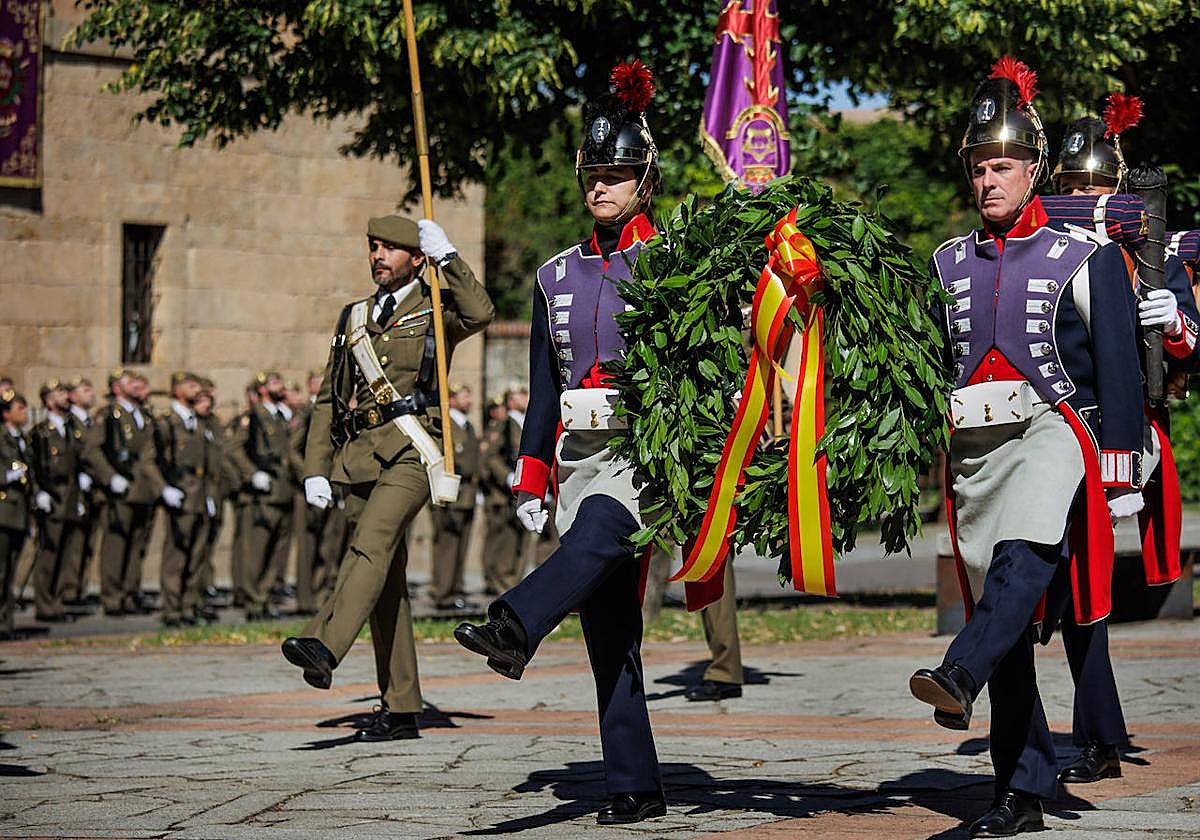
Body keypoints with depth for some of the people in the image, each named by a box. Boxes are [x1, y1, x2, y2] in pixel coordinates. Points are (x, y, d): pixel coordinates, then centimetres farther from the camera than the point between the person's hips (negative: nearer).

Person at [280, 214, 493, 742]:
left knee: (372, 543, -28)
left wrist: (447, 256, -15)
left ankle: (324, 647, -46)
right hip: (359, 455, 6)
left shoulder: (436, 309, 6)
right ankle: (400, 710, 7)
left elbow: (480, 314, -19)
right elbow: (328, 400, 20)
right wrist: (315, 470, 10)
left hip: (412, 452, -6)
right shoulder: (354, 318, 21)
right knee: (387, 582, 5)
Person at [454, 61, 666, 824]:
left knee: (598, 530, -36)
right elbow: (544, 388, 18)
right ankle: (634, 788, 0)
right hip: (581, 451, 5)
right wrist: (532, 481, 12)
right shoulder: (559, 277, 16)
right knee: (609, 626, 0)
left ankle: (513, 629, -61)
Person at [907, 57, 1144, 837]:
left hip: (1052, 431, -4)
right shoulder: (952, 265, 13)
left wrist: (1122, 473, -3)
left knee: (1025, 559, -33)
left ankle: (959, 677, -53)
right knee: (1006, 622, 2)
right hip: (975, 450, 4)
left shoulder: (1082, 258, 3)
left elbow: (1118, 366, 1)